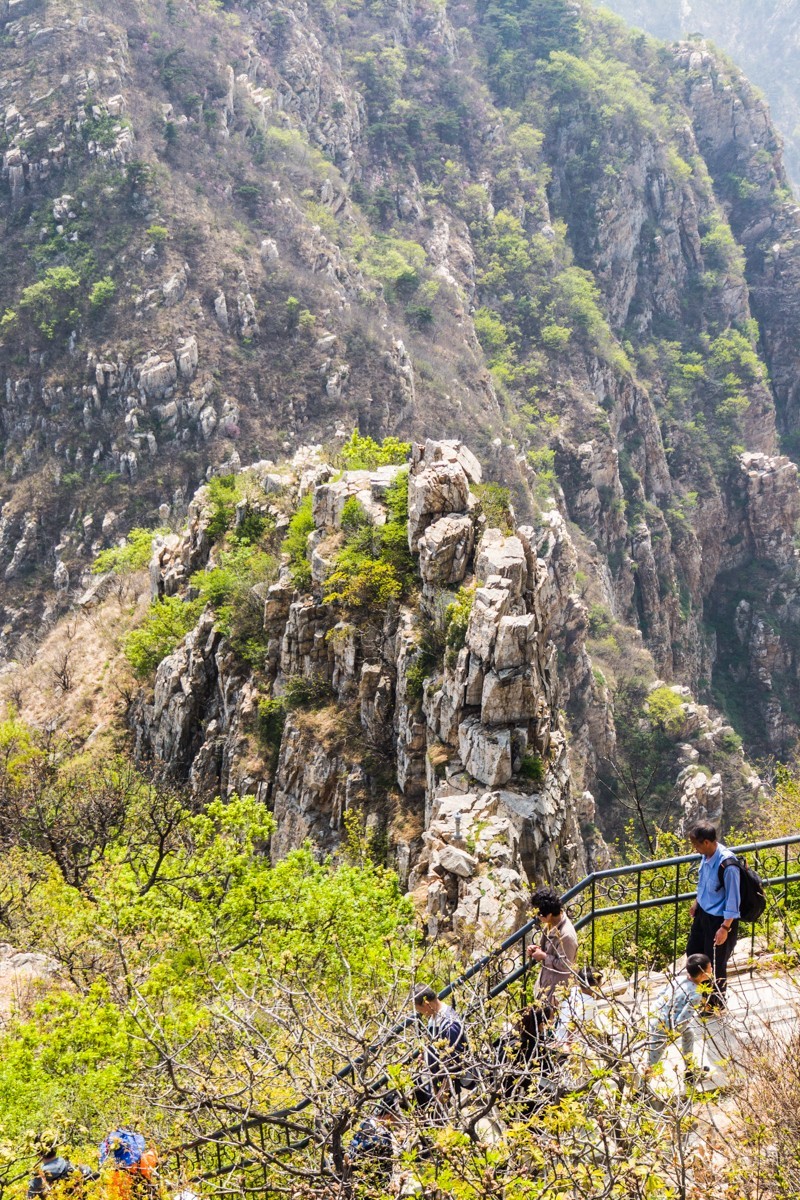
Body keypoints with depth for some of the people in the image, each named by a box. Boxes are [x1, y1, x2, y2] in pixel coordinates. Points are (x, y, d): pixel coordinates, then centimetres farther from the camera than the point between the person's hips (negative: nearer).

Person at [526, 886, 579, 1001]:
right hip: (547, 977, 9)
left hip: (558, 983, -9)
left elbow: (564, 965, -26)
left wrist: (543, 956, -20)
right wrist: (537, 948, -6)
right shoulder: (551, 923, -7)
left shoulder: (566, 934, -35)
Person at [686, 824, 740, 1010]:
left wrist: (725, 928, -20)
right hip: (703, 912, 8)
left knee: (716, 964, 11)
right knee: (693, 952, 23)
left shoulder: (727, 865, -32)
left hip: (720, 918, -8)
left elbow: (733, 899, -24)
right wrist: (697, 901, 22)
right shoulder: (707, 855, -8)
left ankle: (716, 1003, 34)